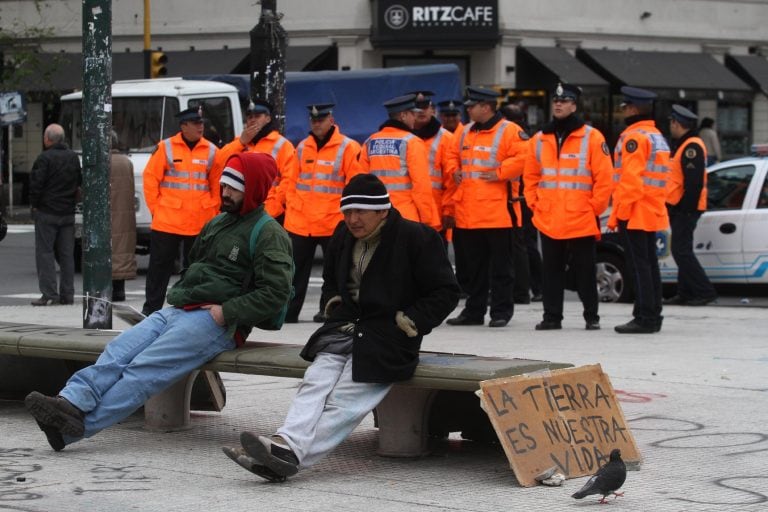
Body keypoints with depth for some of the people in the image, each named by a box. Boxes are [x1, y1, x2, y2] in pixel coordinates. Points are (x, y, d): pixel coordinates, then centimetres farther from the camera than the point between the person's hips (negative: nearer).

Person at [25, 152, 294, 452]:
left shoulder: (268, 234, -2)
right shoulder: (217, 224, 25)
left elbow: (276, 292, -11)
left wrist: (226, 312, -15)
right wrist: (177, 295, 16)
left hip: (214, 322, -8)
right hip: (178, 311, 8)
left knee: (145, 369, -23)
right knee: (119, 351, -16)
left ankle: (76, 426, -32)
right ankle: (71, 403, -34)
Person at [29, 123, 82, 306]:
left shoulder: (44, 158, -13)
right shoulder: (74, 157, 7)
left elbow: (36, 184, -15)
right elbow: (80, 181, 16)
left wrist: (34, 205, -3)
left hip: (46, 213, -6)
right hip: (68, 213, 6)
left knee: (45, 253, -2)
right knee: (66, 254, 10)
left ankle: (49, 294, -8)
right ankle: (67, 294, 10)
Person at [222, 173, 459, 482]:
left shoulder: (416, 237, -6)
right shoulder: (343, 236, 13)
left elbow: (446, 292, -4)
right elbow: (331, 278, 34)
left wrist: (408, 323, -11)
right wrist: (334, 303, 13)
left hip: (389, 334, -6)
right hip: (346, 327, 6)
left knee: (345, 399, -23)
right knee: (316, 382, -21)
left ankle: (289, 454, -39)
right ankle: (285, 444, -41)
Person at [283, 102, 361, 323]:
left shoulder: (348, 148, -5)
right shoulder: (302, 147, 10)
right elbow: (292, 181, 15)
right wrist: (293, 206, 5)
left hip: (333, 222, -4)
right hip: (299, 222, 4)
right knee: (295, 270, 5)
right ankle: (288, 311, 10)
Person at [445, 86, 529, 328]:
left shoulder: (509, 131, -8)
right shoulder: (465, 132, 15)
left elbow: (522, 157, -17)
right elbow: (454, 157, 29)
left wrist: (499, 173, -17)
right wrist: (456, 172, 10)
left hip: (497, 212, -7)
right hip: (467, 213, 7)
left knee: (500, 265, 0)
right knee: (472, 265, 12)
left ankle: (501, 311, 5)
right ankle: (474, 311, 20)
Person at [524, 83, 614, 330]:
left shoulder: (591, 137, -4)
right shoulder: (540, 139, 10)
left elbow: (604, 178, -5)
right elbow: (530, 176, 17)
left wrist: (594, 208, -5)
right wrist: (535, 204, 8)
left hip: (581, 221, -4)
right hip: (548, 221, 4)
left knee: (585, 271, 3)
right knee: (551, 271, 7)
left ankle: (591, 317, 12)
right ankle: (552, 316, 13)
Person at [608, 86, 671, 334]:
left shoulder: (634, 137, -13)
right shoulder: (658, 136, 17)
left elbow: (630, 179, -19)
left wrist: (618, 214, -16)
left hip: (634, 214, -9)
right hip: (654, 212, 9)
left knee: (640, 265, -8)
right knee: (650, 264, 11)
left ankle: (645, 318, -9)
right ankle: (653, 317, 15)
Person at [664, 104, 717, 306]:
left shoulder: (691, 147, -16)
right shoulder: (683, 145, 18)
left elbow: (694, 182, -22)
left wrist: (686, 208, -22)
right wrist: (673, 207, 20)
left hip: (685, 208, -11)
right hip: (679, 208, 11)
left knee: (681, 251, -11)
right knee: (682, 251, 12)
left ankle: (705, 291, -10)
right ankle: (685, 293, 16)